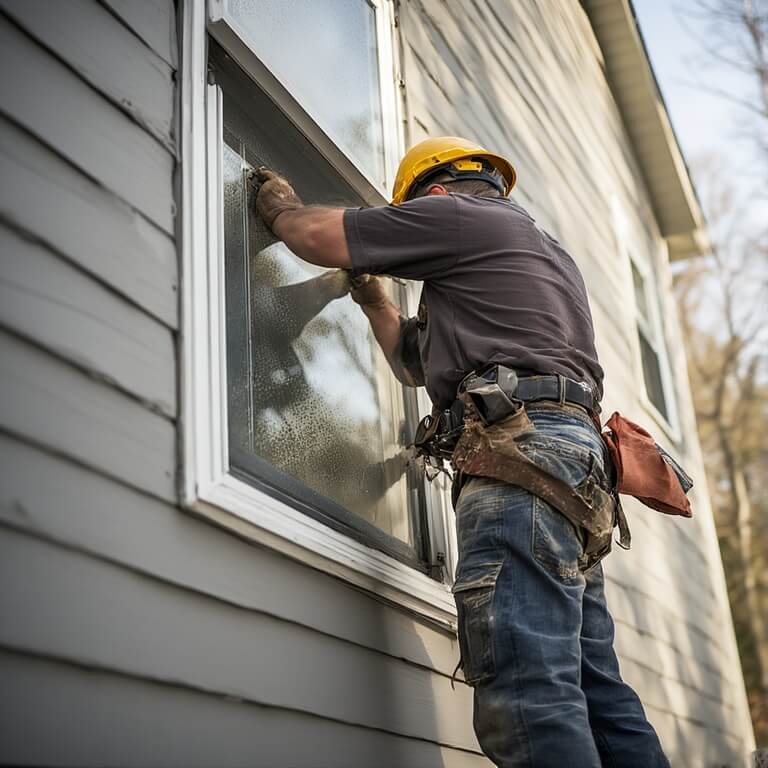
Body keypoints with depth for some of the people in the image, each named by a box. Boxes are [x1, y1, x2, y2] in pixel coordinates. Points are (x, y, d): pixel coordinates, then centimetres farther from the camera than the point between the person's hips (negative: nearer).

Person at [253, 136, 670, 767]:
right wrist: (373, 298, 43)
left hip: (522, 443, -10)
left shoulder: (456, 212, 9)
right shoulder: (547, 251, 37)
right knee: (596, 693, 4)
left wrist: (280, 205, 29)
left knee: (528, 697, -18)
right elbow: (418, 365, 42)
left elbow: (318, 236, 9)